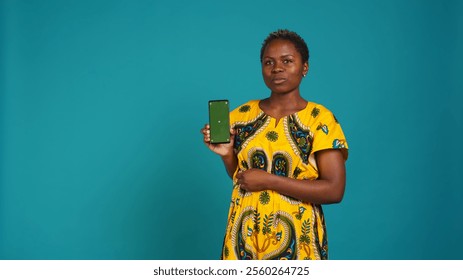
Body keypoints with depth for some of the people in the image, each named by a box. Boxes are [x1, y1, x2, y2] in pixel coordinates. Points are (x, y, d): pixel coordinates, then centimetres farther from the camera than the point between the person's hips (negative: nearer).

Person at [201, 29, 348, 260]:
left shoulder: (320, 119, -10)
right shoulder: (243, 114, 3)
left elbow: (334, 190, -16)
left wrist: (269, 181, -18)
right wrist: (227, 153, -8)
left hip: (296, 236, -3)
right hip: (245, 233, 3)